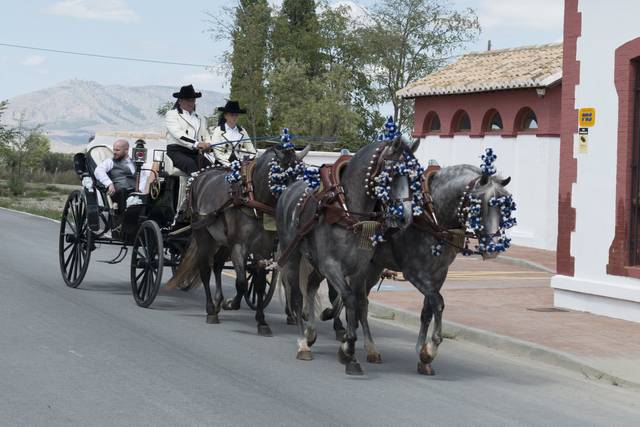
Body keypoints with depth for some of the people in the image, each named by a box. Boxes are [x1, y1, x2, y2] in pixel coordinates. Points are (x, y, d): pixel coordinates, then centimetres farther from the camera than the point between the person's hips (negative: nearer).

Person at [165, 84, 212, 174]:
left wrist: (207, 145, -9)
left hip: (195, 153, 4)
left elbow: (206, 137, 19)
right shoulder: (171, 114, 9)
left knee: (209, 163, -25)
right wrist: (196, 144, -23)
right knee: (190, 163, -35)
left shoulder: (201, 119, 28)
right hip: (177, 151, -4)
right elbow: (178, 134, -8)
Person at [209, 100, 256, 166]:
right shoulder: (218, 131, 0)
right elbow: (217, 153, -7)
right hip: (223, 166, -4)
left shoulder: (242, 131, 11)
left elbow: (251, 151, 12)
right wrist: (230, 164, -16)